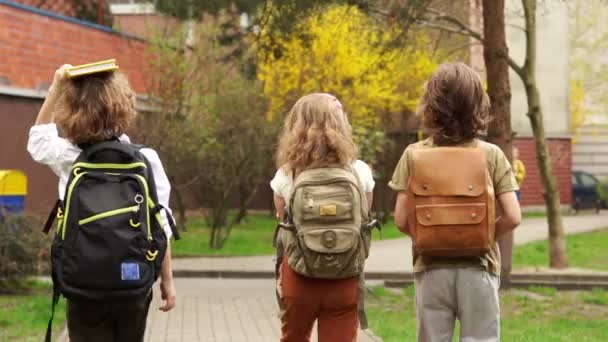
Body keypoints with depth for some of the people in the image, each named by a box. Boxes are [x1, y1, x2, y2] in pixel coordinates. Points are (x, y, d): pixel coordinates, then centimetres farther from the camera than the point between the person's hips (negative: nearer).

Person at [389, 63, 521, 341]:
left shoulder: (414, 155, -3)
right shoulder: (491, 155, -4)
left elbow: (402, 220, -6)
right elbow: (512, 218, -9)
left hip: (431, 268, 1)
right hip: (477, 267, -1)